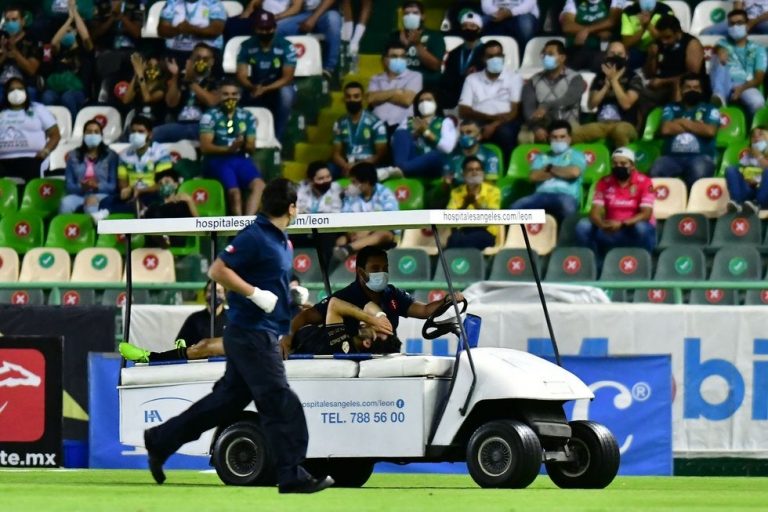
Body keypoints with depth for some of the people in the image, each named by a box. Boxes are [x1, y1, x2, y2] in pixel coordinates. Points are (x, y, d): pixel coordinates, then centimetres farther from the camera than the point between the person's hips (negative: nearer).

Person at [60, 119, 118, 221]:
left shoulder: (111, 156, 10)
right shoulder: (73, 156, 16)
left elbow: (114, 185, 4)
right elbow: (69, 185, 10)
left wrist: (97, 186, -15)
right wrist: (81, 187, -12)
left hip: (102, 196, -2)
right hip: (79, 195, 2)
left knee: (92, 200, -40)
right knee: (66, 202, -34)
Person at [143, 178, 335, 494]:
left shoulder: (281, 240, 14)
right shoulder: (255, 237, -15)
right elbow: (218, 271, -20)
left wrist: (291, 292, 12)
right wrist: (255, 294, -23)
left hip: (263, 334, 10)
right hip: (251, 334, -10)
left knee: (228, 398, 14)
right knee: (279, 403, -8)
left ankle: (160, 440, 21)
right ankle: (293, 476, -4)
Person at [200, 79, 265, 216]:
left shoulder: (247, 117, 12)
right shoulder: (210, 117, 1)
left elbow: (252, 148, 9)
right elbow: (205, 147, -7)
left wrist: (243, 146, -16)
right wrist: (229, 149, -21)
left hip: (241, 159, 3)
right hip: (218, 160, -3)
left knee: (258, 185, -27)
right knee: (234, 191, -29)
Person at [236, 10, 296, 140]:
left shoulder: (286, 46, -15)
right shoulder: (247, 46, -9)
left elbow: (287, 78, -20)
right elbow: (241, 76, -13)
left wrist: (264, 89, -35)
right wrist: (253, 88, -37)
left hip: (278, 89, -2)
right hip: (255, 90, 2)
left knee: (286, 92, -37)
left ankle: (277, 138, -28)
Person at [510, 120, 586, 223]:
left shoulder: (576, 155, 18)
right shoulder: (541, 157, 27)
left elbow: (574, 172, -5)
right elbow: (533, 176, 7)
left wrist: (550, 168, 9)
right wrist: (562, 171, 6)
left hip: (565, 196, -3)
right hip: (541, 195, 3)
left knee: (567, 204, -42)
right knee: (516, 207, -27)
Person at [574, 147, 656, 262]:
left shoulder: (644, 182, -8)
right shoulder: (604, 183, 1)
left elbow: (646, 214, -18)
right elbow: (595, 211, -7)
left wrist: (622, 223, -34)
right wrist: (603, 225, -32)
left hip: (635, 231, -3)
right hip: (612, 231, 3)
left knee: (641, 227, -38)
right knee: (583, 226, -21)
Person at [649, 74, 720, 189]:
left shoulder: (710, 110, 16)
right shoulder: (671, 109, 20)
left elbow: (710, 131, -3)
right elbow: (666, 129, 1)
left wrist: (683, 122, 5)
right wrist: (696, 126, 5)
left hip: (700, 157, -1)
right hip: (672, 157, 1)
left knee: (699, 171, -38)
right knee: (656, 171, -32)